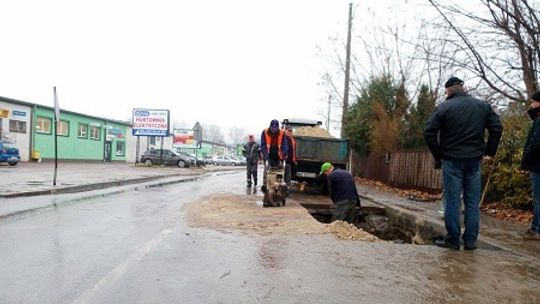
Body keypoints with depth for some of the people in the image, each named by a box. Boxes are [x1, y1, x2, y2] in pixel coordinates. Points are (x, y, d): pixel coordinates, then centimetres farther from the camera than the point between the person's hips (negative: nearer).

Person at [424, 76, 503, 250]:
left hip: (452, 160, -3)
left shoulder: (444, 107, -5)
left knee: (452, 201, 2)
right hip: (475, 160, 4)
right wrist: (489, 152, 10)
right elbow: (497, 128, 6)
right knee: (472, 203, 8)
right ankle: (470, 241, 13)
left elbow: (429, 132, -11)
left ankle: (453, 240, 7)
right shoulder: (483, 105, 8)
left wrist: (438, 155, -1)